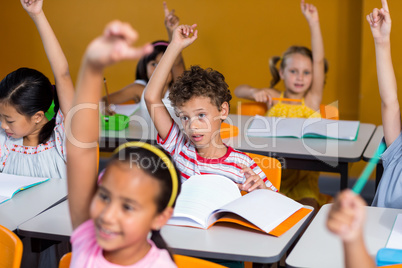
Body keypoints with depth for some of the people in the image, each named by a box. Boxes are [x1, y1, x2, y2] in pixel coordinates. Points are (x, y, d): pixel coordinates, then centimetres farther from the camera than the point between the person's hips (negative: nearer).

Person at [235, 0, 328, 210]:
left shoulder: (312, 100, 5)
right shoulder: (273, 98, 8)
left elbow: (318, 61, -3)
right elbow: (238, 90, 14)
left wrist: (313, 23, -9)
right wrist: (255, 93, -9)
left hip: (302, 173, 0)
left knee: (308, 208, -25)